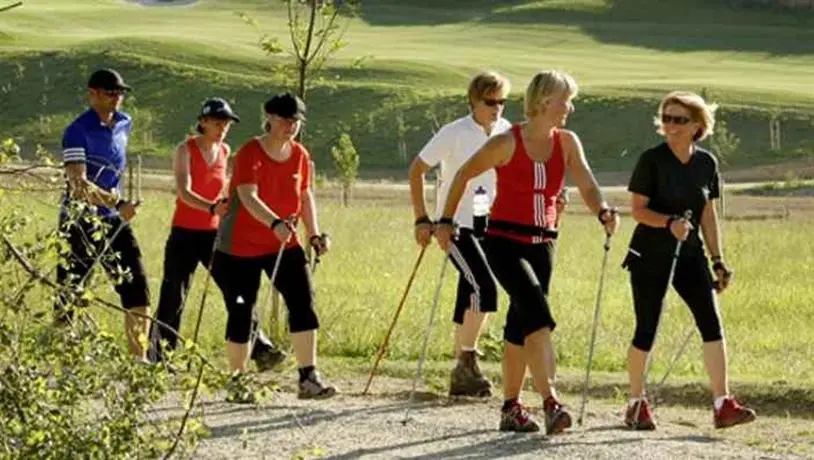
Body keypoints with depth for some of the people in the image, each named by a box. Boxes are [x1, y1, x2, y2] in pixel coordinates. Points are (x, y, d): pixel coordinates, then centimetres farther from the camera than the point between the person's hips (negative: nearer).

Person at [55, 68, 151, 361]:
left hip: (113, 221, 6)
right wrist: (117, 204, -38)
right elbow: (78, 185, -28)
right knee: (69, 297, -1)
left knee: (137, 289, 0)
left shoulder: (124, 123, 6)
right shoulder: (78, 131, -16)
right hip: (80, 223, -6)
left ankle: (138, 359, 6)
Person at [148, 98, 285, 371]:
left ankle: (261, 350, -8)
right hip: (185, 233, -4)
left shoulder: (225, 152, 7)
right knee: (173, 297, 1)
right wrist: (212, 207, -37)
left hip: (213, 233, 4)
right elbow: (184, 192, -23)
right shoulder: (185, 151, -10)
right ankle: (157, 359, 10)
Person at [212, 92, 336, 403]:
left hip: (284, 244, 5)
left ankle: (308, 378, -8)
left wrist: (314, 235, 4)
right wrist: (275, 223, -45)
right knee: (241, 312, 0)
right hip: (241, 246, -5)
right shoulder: (250, 153, -16)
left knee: (303, 302, -9)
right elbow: (248, 197, -30)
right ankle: (237, 382, 14)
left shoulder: (299, 155, 3)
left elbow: (305, 196, 15)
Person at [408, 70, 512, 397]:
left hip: (486, 225, 6)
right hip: (455, 224, -6)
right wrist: (422, 219, -10)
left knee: (471, 296, 9)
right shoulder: (455, 134, -12)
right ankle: (467, 361, -10)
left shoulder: (506, 133, 3)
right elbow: (417, 170, -6)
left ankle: (461, 375, 16)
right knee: (484, 287, -20)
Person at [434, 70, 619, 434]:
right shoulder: (508, 143, -11)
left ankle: (511, 408, 21)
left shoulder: (567, 143, 2)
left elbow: (587, 186, -10)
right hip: (504, 242, -6)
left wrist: (603, 212, -31)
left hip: (542, 243, 6)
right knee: (538, 315, -22)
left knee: (520, 325, 12)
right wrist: (446, 221, 2)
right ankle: (550, 402, -29)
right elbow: (464, 174, 0)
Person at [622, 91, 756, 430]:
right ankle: (636, 404, 18)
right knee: (646, 329, 1)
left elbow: (708, 215, 11)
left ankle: (723, 405, -11)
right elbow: (638, 209, -10)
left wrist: (718, 260, 8)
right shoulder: (652, 160, -8)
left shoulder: (706, 163, 5)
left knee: (712, 323, -10)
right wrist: (669, 223, -27)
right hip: (651, 257, -4)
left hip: (689, 254, 4)